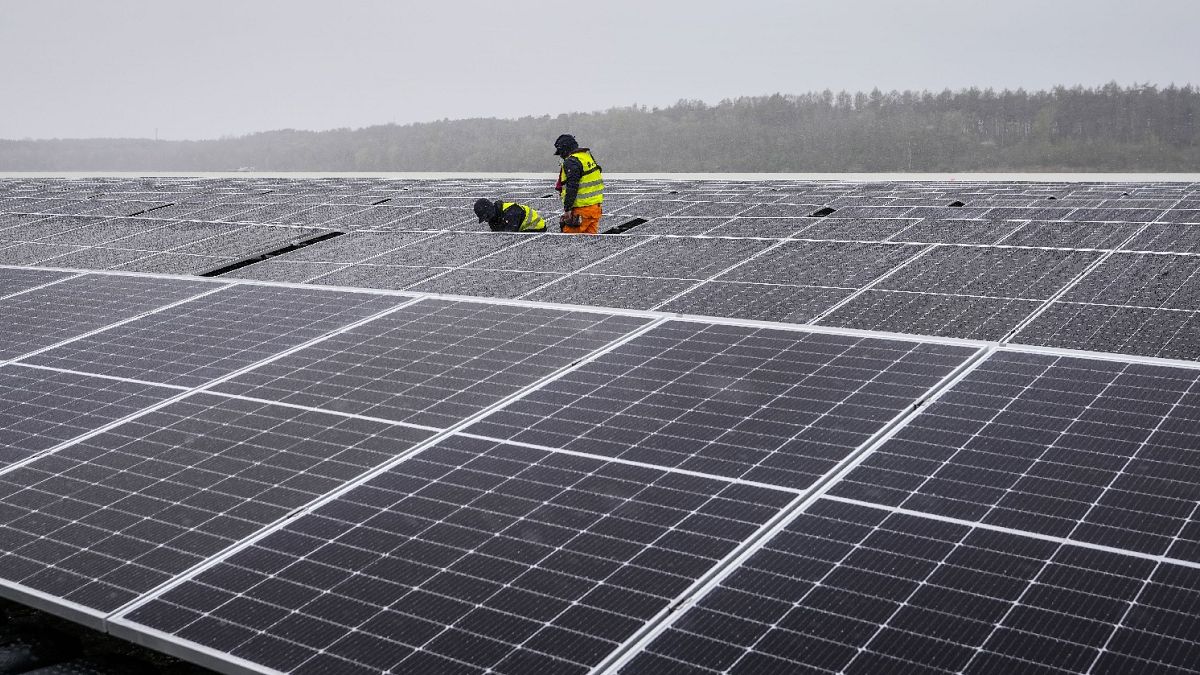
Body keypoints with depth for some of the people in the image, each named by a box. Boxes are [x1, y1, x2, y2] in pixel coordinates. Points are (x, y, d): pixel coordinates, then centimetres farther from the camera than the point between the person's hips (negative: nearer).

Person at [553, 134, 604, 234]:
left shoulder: (571, 162, -14)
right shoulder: (588, 156, 16)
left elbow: (572, 188, -22)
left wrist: (567, 209, -20)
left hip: (582, 209, -9)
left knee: (569, 233, -3)